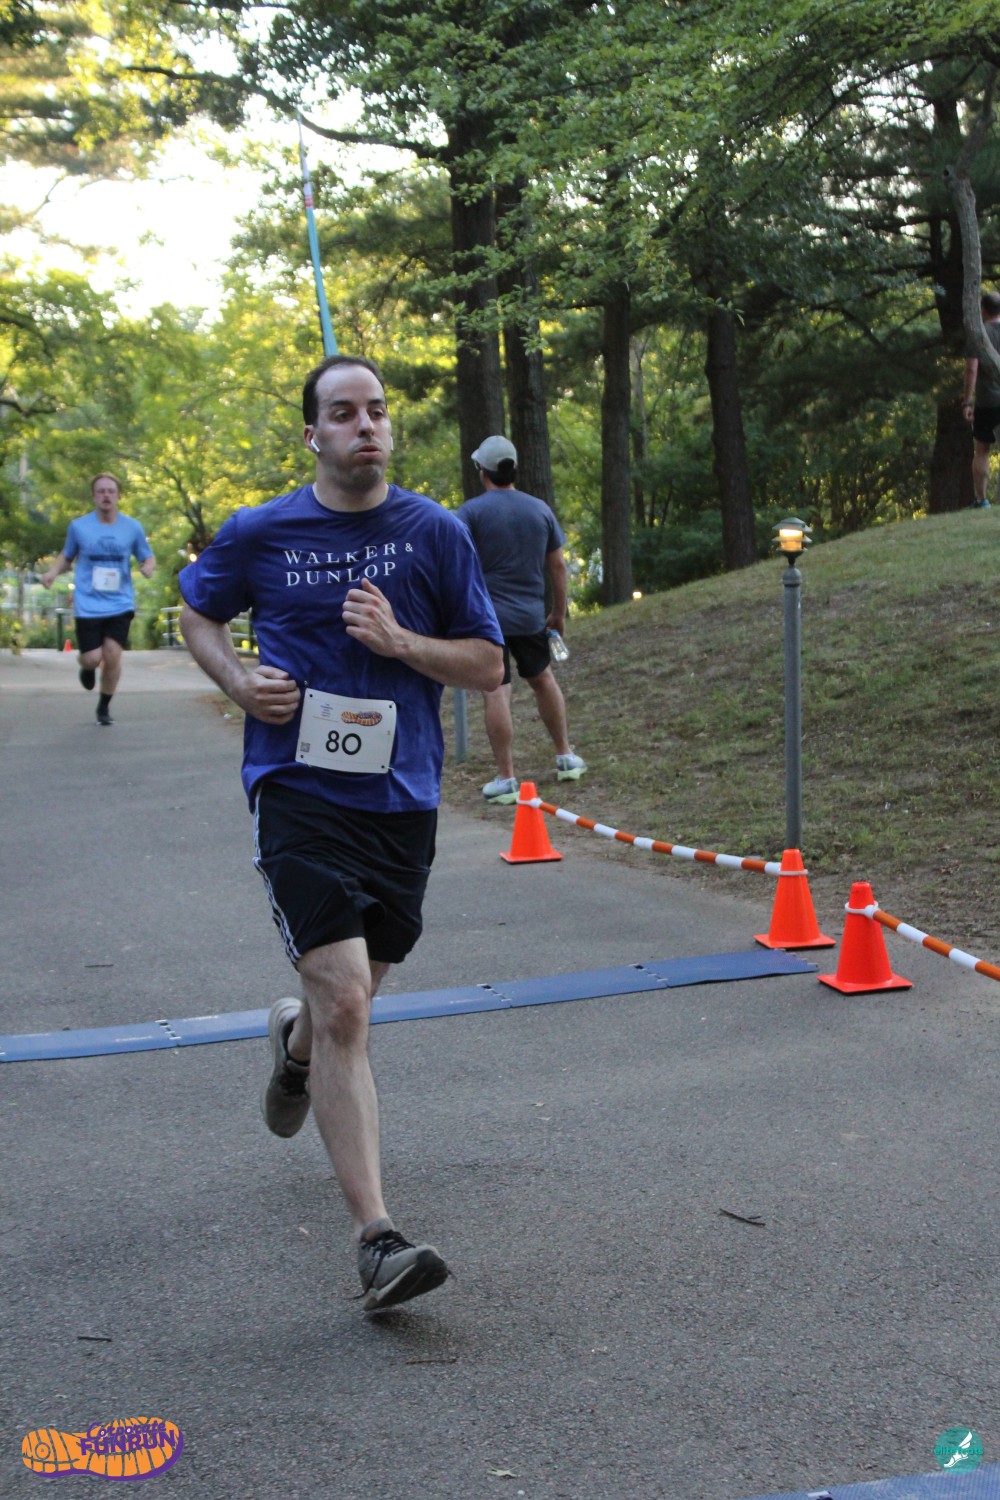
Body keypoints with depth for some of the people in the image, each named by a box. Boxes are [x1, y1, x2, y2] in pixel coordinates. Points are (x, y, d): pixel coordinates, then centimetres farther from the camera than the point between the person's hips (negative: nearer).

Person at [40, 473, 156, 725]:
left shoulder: (132, 528, 1)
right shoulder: (79, 526, 0)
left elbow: (148, 557, 12)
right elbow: (67, 556, 12)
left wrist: (147, 567, -11)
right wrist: (53, 572, -7)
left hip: (120, 603, 0)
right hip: (88, 606, 0)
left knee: (112, 655, -10)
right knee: (92, 658, -8)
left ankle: (104, 706, 14)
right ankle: (87, 667, 32)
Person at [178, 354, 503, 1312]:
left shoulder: (435, 533, 3)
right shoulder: (260, 533, 1)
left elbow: (488, 665, 6)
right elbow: (198, 612, 19)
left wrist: (400, 641, -12)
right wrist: (237, 681, -2)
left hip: (400, 797, 3)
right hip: (299, 793, -3)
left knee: (352, 997, 19)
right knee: (345, 1004, -16)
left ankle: (295, 1044, 57)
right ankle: (377, 1241, -15)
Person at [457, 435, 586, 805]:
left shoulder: (471, 511, -6)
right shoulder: (540, 509, 7)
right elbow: (558, 566, 11)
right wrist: (559, 612, 20)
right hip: (531, 615, 5)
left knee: (496, 693, -4)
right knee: (542, 678, 23)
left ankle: (506, 779, -4)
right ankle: (565, 757, 31)